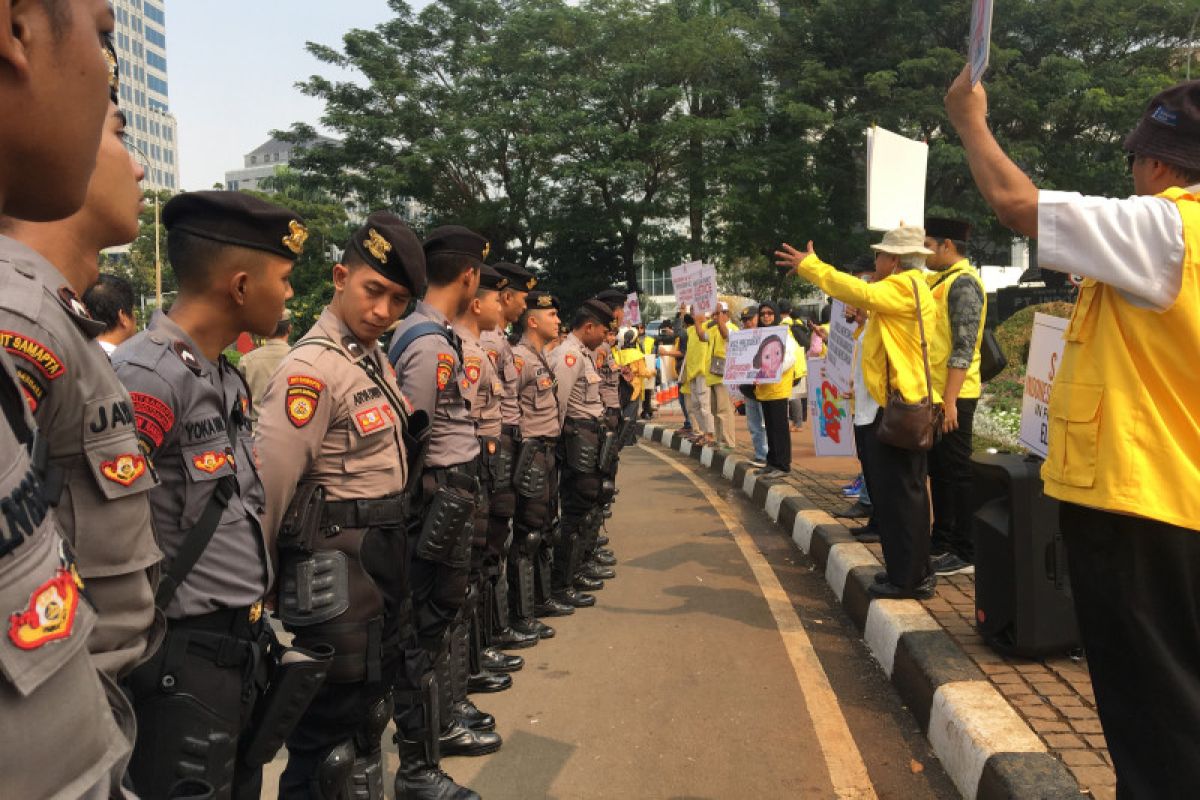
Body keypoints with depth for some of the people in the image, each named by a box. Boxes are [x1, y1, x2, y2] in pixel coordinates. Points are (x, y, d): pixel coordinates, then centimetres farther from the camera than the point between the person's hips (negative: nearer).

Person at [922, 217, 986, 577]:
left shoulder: (963, 283, -13)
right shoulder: (940, 280, 15)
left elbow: (963, 347, -20)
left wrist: (950, 399, -22)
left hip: (953, 395, -9)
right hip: (935, 392, 9)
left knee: (956, 471, -2)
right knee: (938, 468, 15)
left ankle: (966, 553, 6)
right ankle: (942, 540, 26)